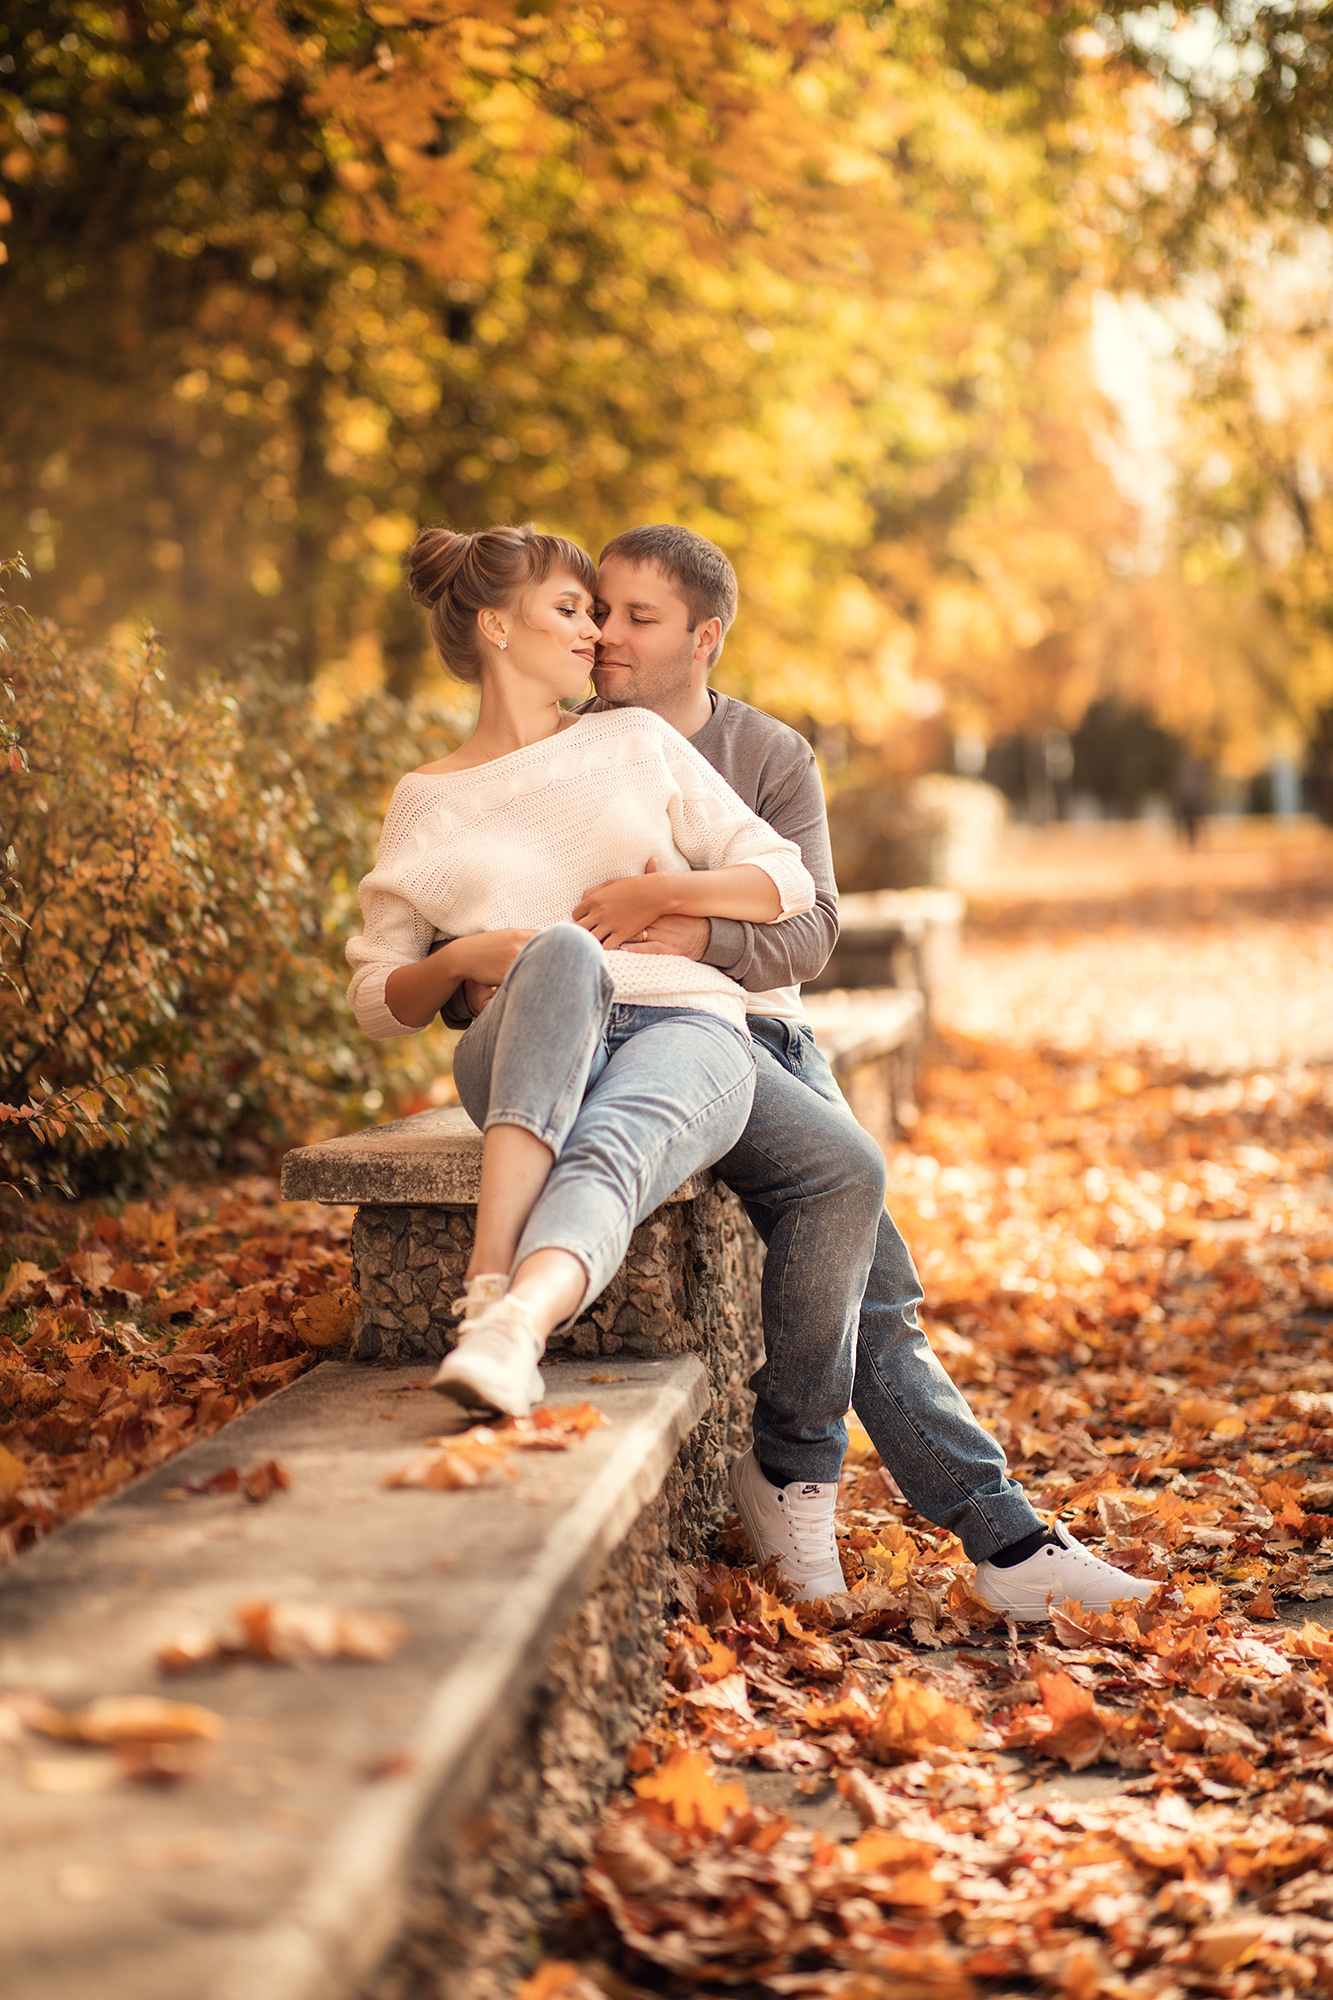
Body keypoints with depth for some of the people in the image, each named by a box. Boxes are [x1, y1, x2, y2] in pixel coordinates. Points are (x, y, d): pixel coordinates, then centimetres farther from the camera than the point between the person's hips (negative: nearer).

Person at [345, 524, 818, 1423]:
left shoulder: (636, 741, 21)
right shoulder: (427, 801, 18)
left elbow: (789, 882, 17)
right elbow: (377, 1000, 16)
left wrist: (662, 893, 0)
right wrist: (464, 957, -5)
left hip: (686, 1024, 1)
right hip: (526, 1060, -1)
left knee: (606, 1157, -36)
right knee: (562, 951, -38)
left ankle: (510, 1327, -67)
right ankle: (492, 1278, -53)